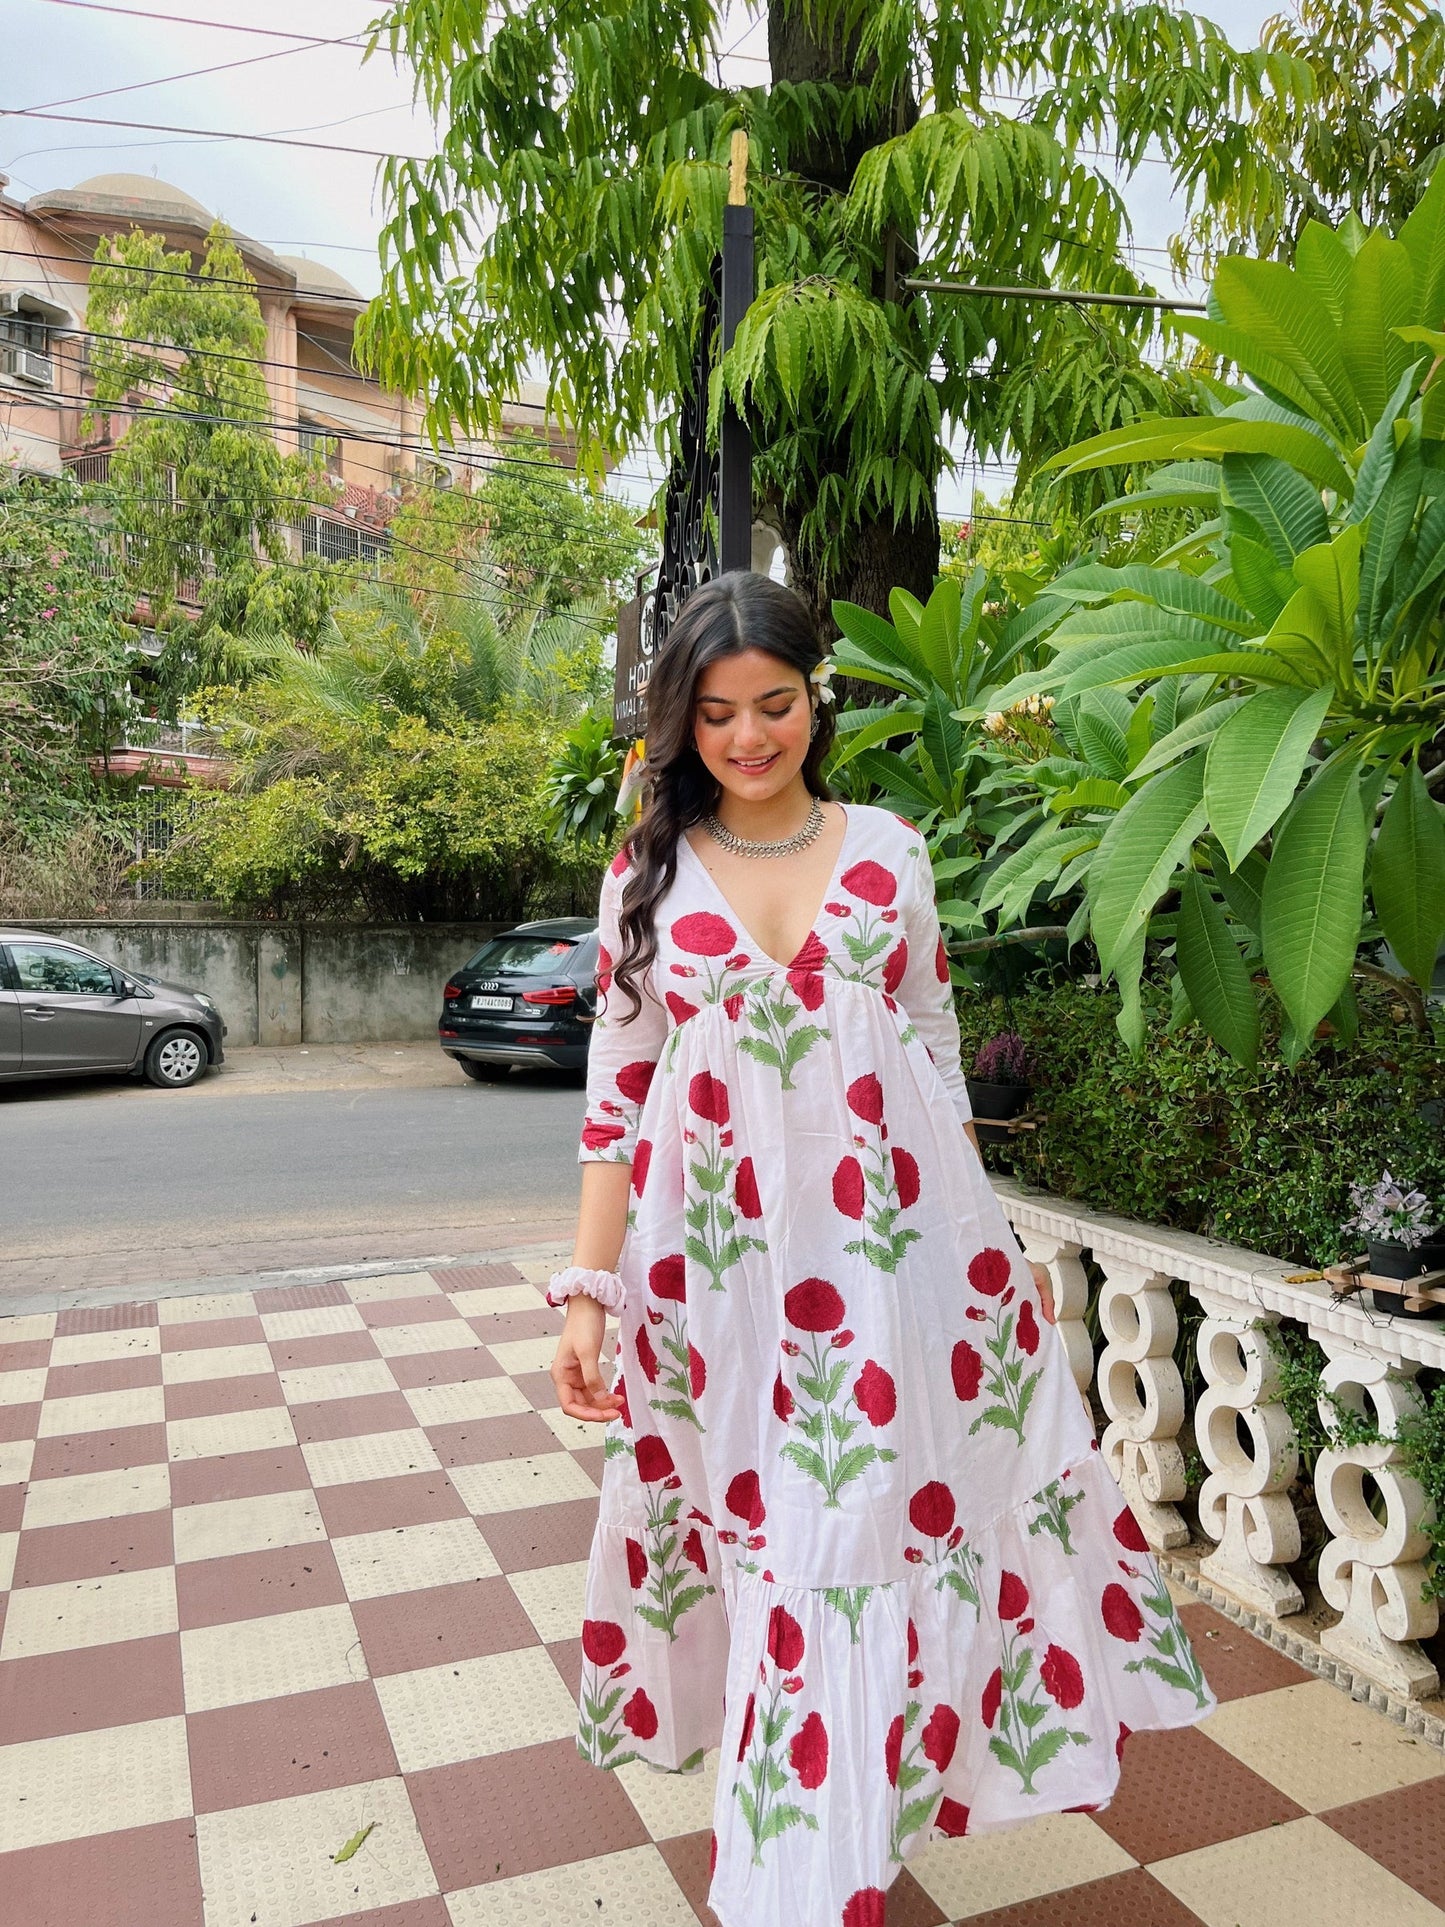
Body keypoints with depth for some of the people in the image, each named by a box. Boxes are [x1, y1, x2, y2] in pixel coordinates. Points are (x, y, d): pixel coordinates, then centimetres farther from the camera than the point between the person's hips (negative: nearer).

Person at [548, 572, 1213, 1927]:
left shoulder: (887, 851, 2)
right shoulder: (647, 875, 2)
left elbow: (936, 1054, 7)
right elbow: (616, 1093, 2)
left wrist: (985, 1255, 9)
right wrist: (587, 1296, -2)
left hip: (888, 1246, 0)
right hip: (717, 1260, 0)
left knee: (875, 1532, 5)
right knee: (768, 1540, 11)